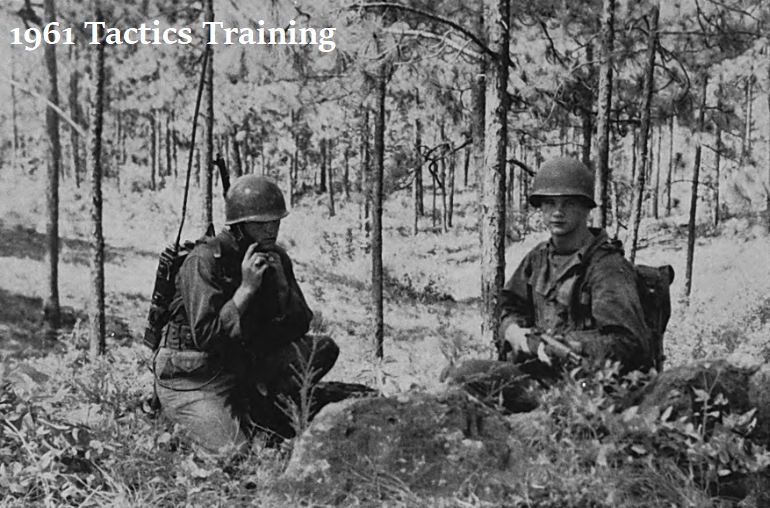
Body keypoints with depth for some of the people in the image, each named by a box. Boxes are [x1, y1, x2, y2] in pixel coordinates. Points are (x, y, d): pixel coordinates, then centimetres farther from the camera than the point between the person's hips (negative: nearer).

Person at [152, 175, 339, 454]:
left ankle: (258, 409, -3)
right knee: (235, 451, -20)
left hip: (245, 363, 6)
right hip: (194, 377, -6)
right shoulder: (204, 260, -20)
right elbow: (205, 336, -26)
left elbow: (301, 326, 0)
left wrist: (281, 282, -16)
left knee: (323, 348, -7)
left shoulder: (276, 258, 0)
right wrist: (247, 288, -28)